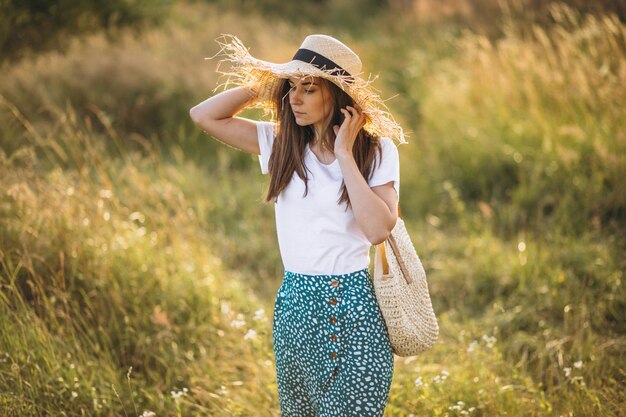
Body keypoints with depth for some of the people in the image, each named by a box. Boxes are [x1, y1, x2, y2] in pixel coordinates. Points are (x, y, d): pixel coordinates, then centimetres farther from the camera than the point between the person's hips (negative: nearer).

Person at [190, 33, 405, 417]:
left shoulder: (377, 151, -5)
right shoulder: (281, 144, 5)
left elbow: (378, 230, -18)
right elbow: (204, 115, 1)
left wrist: (345, 155, -15)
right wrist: (267, 82, -1)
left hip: (355, 305, -3)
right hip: (296, 303, 4)